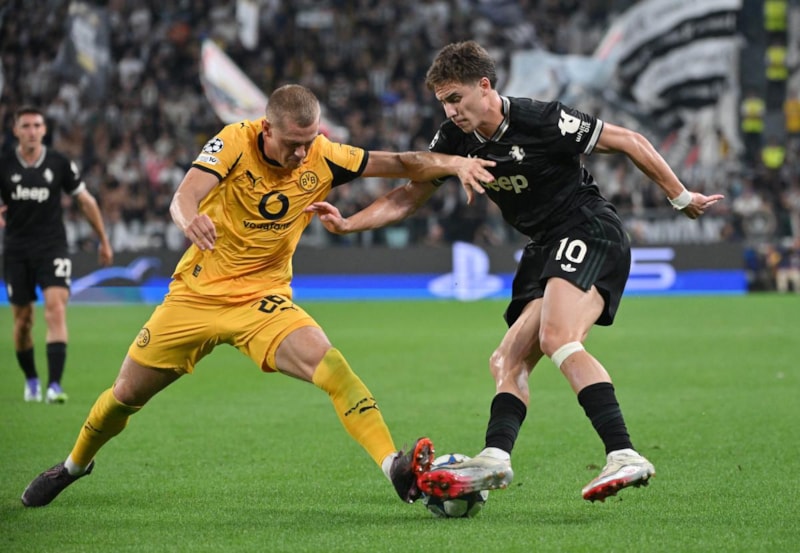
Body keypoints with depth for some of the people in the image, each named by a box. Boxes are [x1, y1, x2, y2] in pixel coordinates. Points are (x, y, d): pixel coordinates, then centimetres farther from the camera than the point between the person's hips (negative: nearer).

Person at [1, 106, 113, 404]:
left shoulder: (60, 163, -2)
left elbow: (86, 201, 9)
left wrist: (103, 241, 15)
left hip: (52, 247, -1)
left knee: (56, 307, -19)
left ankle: (54, 385, -25)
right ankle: (31, 380, 29)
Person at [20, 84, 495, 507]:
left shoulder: (323, 158, -9)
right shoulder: (235, 143, -17)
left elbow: (399, 164, -7)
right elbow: (185, 195, -31)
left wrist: (452, 163, -24)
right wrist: (190, 218, -54)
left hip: (264, 299, 0)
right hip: (197, 293, 0)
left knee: (330, 366, -27)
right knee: (126, 395, 9)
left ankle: (396, 467, -33)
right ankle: (75, 464, 38)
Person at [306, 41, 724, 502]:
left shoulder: (543, 121, -16)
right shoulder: (456, 139, 4)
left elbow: (629, 142, -8)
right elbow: (410, 196, 14)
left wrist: (681, 197, -2)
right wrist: (347, 224, 1)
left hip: (590, 231, -9)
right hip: (546, 249, 9)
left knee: (557, 339, -29)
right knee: (509, 360, 0)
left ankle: (624, 457, -39)